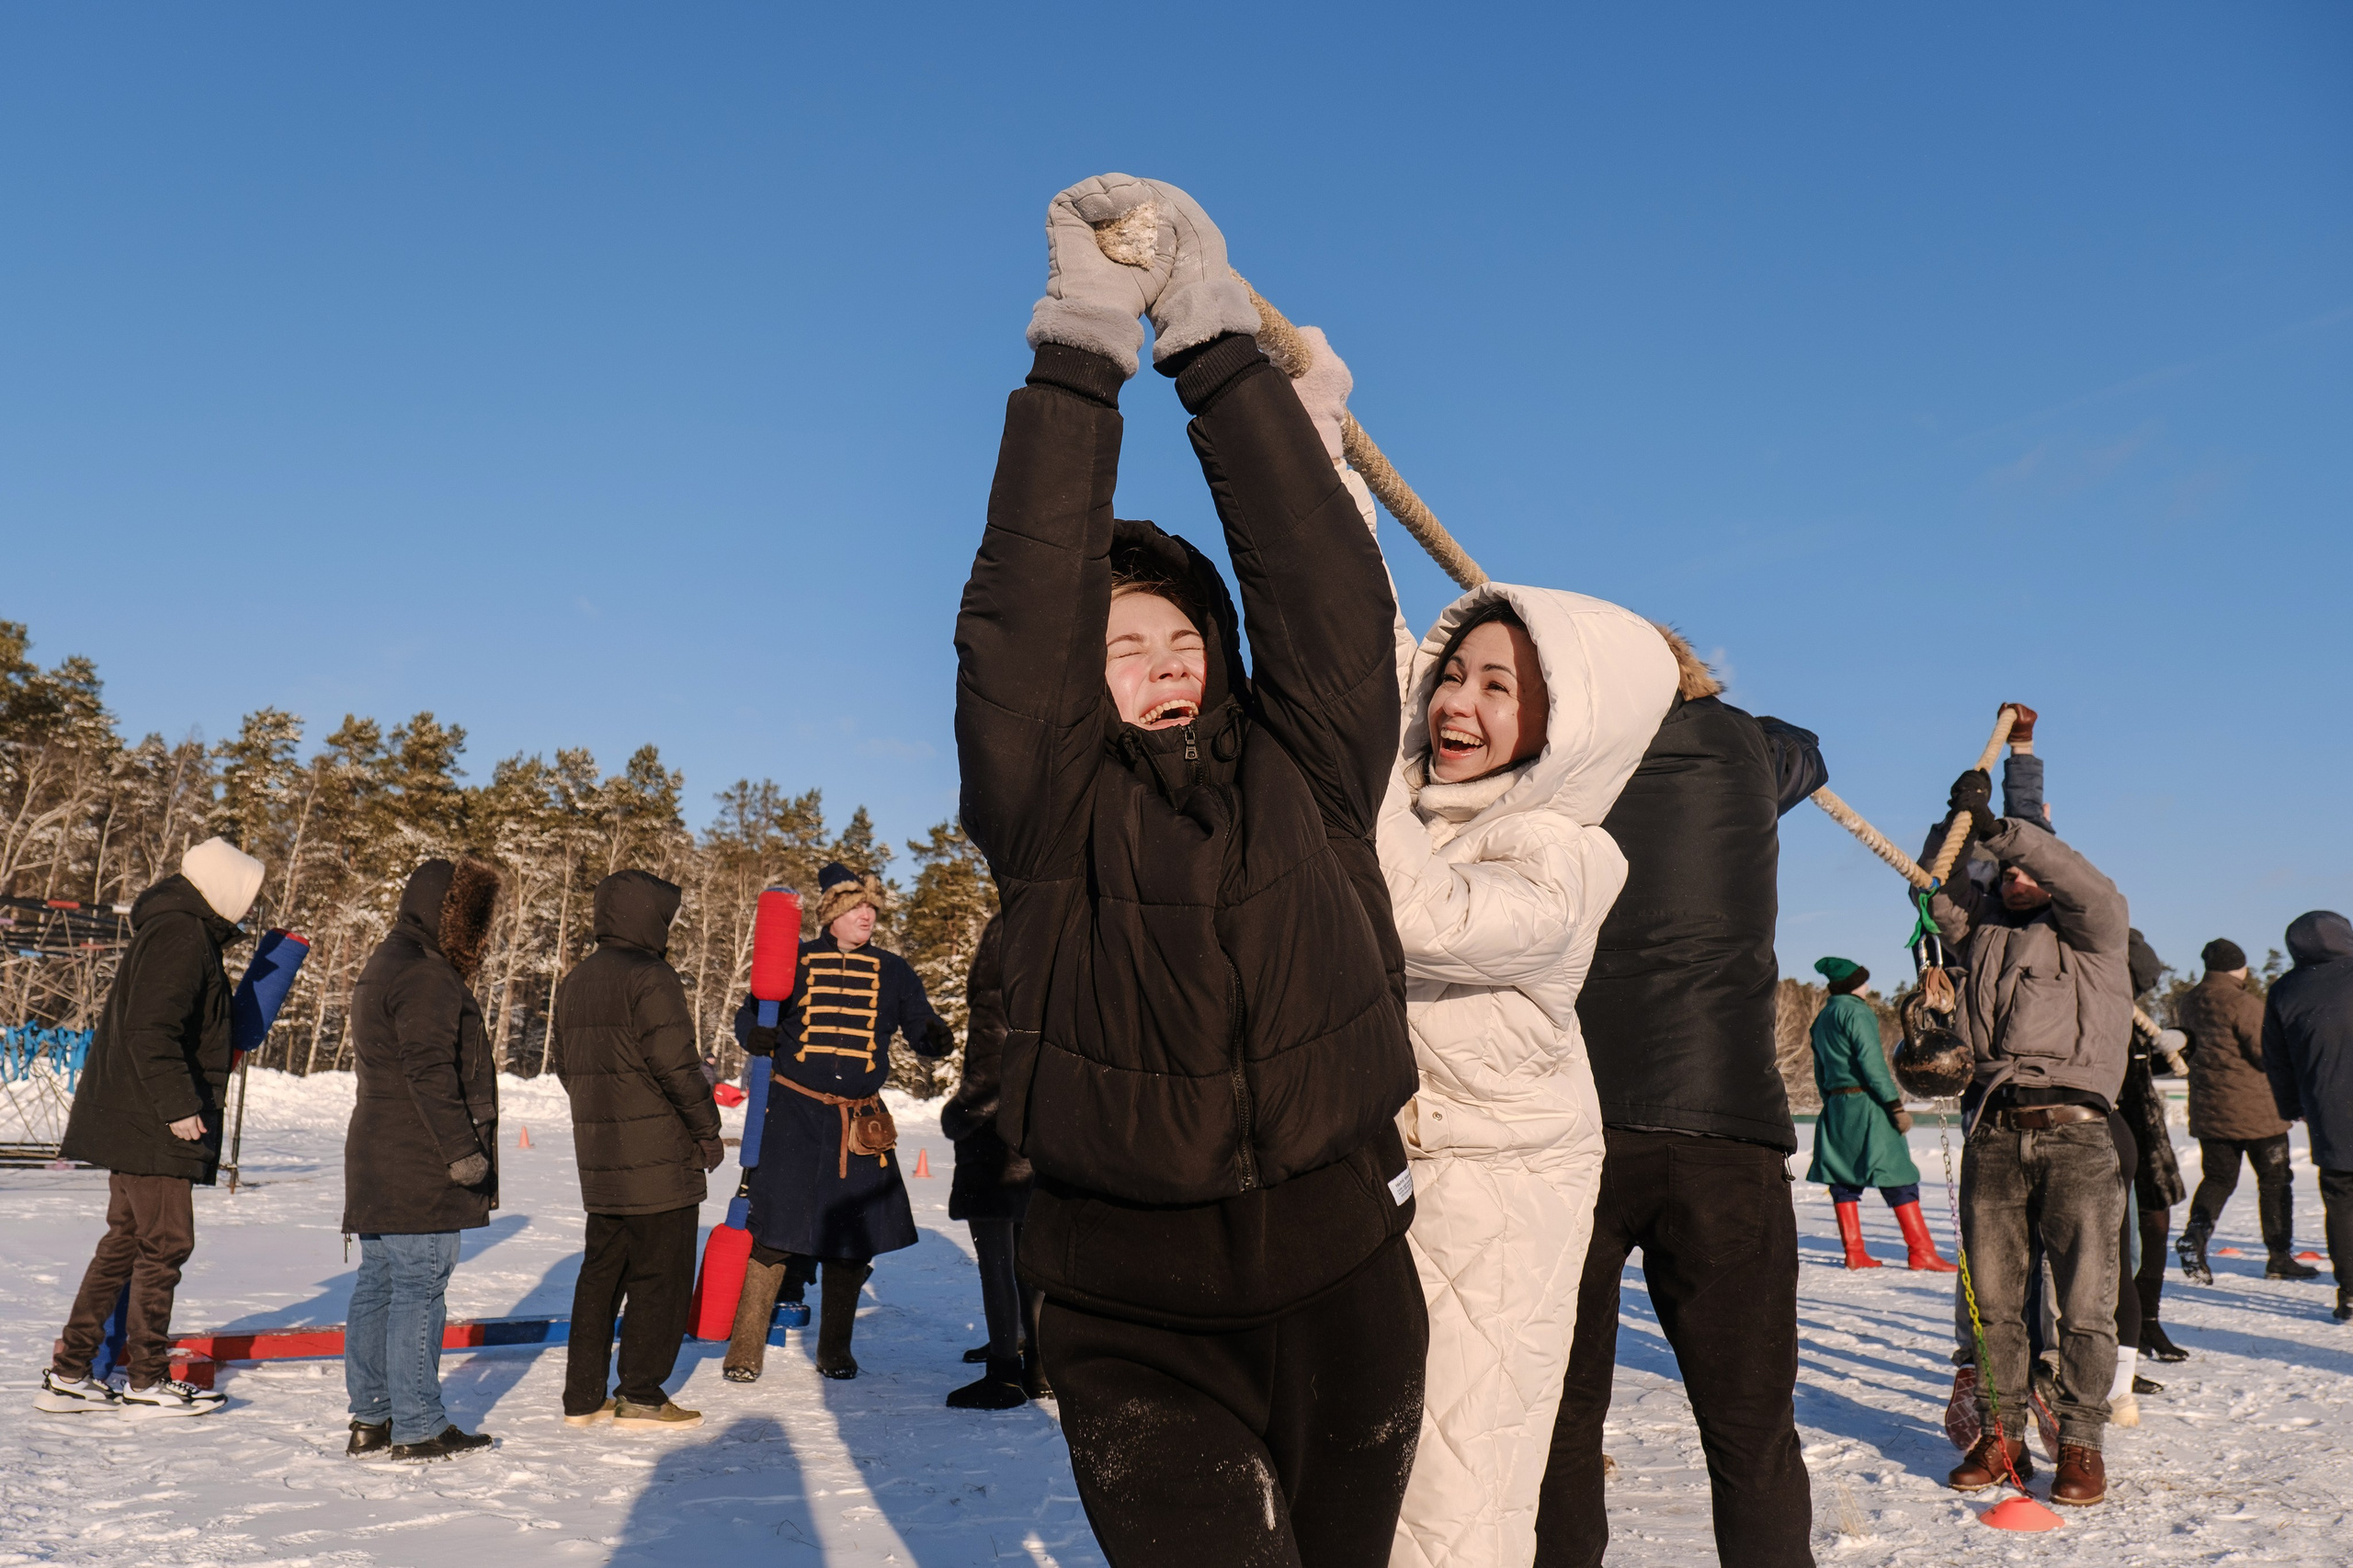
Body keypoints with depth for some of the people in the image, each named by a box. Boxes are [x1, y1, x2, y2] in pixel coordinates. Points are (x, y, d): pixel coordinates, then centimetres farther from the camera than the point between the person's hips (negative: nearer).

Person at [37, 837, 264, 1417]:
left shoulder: (181, 931, 16)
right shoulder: (181, 936, -16)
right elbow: (151, 1031, -24)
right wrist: (178, 1105, -23)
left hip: (135, 1122, 11)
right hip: (152, 1127, -11)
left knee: (126, 1241, 15)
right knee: (165, 1244, -2)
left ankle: (67, 1374, 20)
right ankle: (149, 1381, 8)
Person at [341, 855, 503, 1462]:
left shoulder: (385, 967, 19)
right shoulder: (426, 976, -16)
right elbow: (430, 1073, -22)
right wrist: (464, 1151, -19)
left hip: (376, 1162, 11)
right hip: (420, 1170, -11)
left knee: (378, 1286, 14)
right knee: (419, 1290, -4)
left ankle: (371, 1420, 22)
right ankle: (419, 1429, 2)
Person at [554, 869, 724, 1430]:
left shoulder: (575, 981, 14)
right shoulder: (650, 977, -13)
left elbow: (566, 1065, 18)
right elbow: (675, 1064, -18)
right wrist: (708, 1131, -8)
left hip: (599, 1156, 8)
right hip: (659, 1155, -8)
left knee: (601, 1272, 15)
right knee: (659, 1276, 1)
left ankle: (583, 1395, 18)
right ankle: (641, 1396, 6)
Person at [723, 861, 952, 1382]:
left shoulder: (893, 973, 8)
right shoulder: (794, 962, 2)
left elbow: (919, 1026, 8)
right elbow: (748, 1014, 9)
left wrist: (936, 1036, -15)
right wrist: (756, 1036, -14)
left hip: (861, 1123, 3)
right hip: (794, 1113, -3)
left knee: (852, 1240, 8)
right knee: (774, 1233, -6)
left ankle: (834, 1350, 24)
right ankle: (745, 1350, 8)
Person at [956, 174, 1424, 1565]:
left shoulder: (1310, 777, 1)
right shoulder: (1055, 813, -4)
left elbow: (1325, 587, -9)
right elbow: (1020, 618, -15)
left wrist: (1218, 347, -12)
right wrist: (1079, 358, -17)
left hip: (1345, 1297, 3)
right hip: (1137, 1333, -2)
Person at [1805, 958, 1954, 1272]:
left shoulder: (1822, 1019, 16)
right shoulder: (1857, 1011, -9)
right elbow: (1872, 1062, -18)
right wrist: (1896, 1105, -17)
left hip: (1835, 1106, 8)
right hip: (1866, 1104, -8)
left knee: (1843, 1178, 8)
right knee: (1898, 1178, -4)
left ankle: (1854, 1251, 8)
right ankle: (1921, 1251, -3)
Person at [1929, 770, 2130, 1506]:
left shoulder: (2094, 929, 10)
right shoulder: (1984, 927, 21)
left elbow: (2087, 886, -10)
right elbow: (1937, 892, 10)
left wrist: (1999, 830, -14)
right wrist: (1961, 822, -2)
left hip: (2075, 1133, -3)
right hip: (1993, 1134, 4)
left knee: (2085, 1301, -2)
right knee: (1992, 1297, 6)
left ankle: (2080, 1445, 8)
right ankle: (1999, 1437, 15)